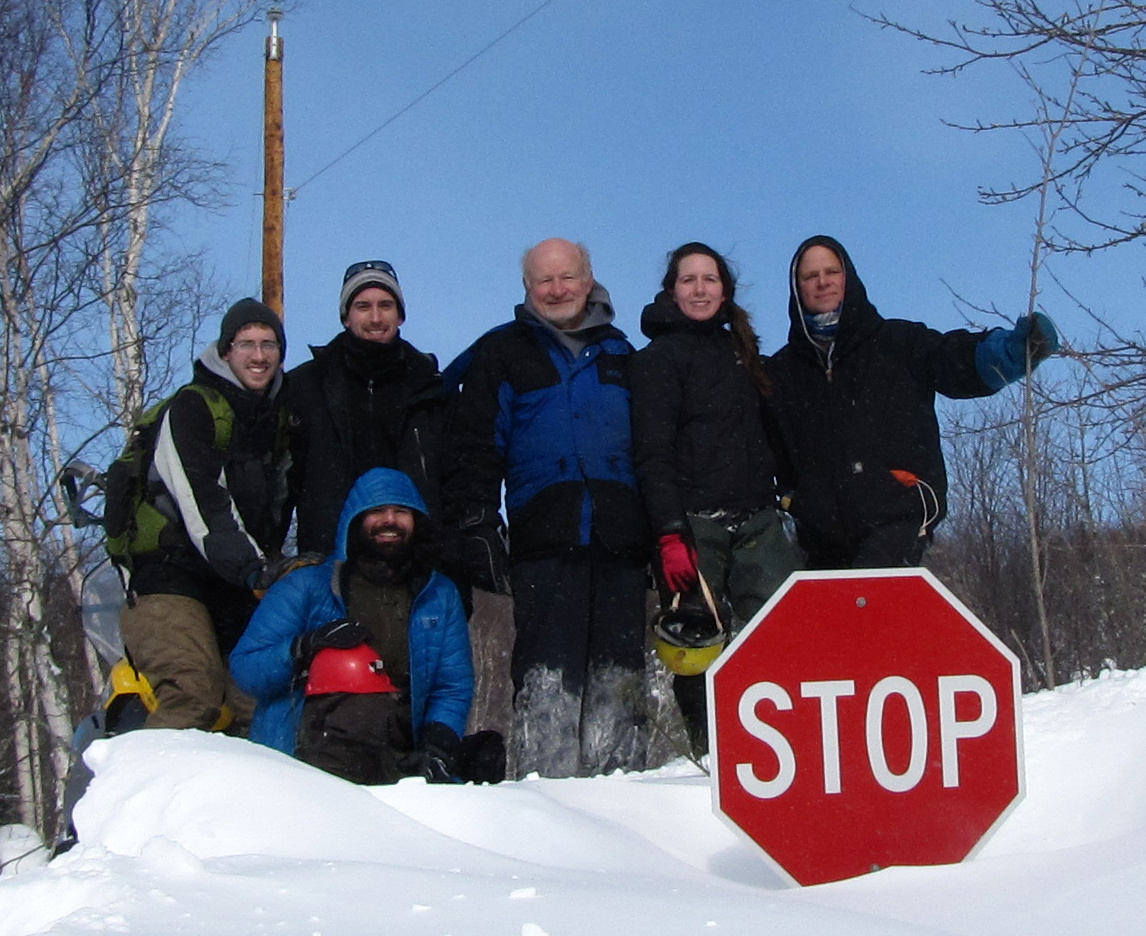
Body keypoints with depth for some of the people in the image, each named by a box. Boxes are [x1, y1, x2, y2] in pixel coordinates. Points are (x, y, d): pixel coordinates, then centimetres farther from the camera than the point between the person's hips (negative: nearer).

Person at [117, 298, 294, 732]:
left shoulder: (280, 417, 18)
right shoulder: (191, 407, -5)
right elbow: (200, 503, -16)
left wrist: (270, 559, 9)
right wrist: (255, 568, -23)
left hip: (241, 594, 7)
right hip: (174, 575, -7)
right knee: (195, 697, -26)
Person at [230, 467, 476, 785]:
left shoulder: (441, 596, 21)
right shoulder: (305, 587, 10)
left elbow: (454, 688, 19)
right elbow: (244, 669, 5)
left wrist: (437, 747, 0)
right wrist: (305, 647, -13)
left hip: (398, 765, 1)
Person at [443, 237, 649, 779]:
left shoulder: (619, 354, 22)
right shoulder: (501, 353, 12)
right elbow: (474, 449, 5)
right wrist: (476, 528, -6)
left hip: (620, 540, 3)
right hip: (544, 540, -3)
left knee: (620, 677, 3)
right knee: (548, 675, -10)